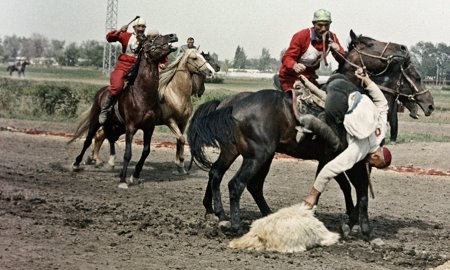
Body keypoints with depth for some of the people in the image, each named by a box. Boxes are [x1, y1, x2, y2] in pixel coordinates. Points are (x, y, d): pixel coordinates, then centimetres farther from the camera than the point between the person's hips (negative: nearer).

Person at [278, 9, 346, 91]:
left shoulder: (331, 38, -3)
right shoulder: (301, 36, -18)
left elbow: (343, 60, -1)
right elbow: (287, 57, -21)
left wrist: (338, 51, -25)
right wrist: (294, 65, -45)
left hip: (309, 77, 6)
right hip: (290, 78, -5)